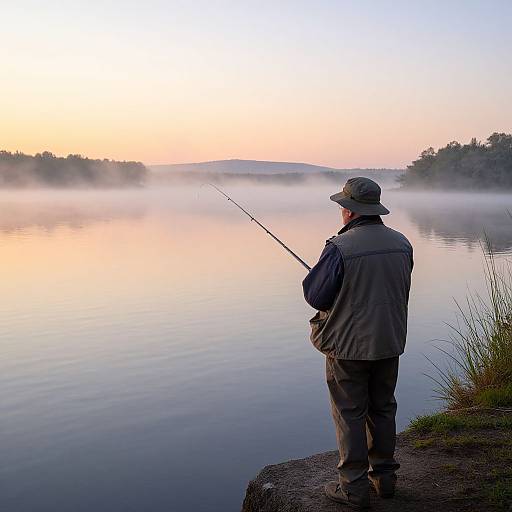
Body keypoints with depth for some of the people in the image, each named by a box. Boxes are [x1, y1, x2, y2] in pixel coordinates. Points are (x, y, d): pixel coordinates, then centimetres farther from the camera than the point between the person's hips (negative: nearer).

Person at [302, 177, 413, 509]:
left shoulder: (340, 248, -20)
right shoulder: (401, 243, 0)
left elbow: (315, 296, -14)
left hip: (348, 345, -6)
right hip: (390, 342, 6)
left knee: (350, 414, 5)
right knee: (383, 408, 18)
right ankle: (384, 475, 29)